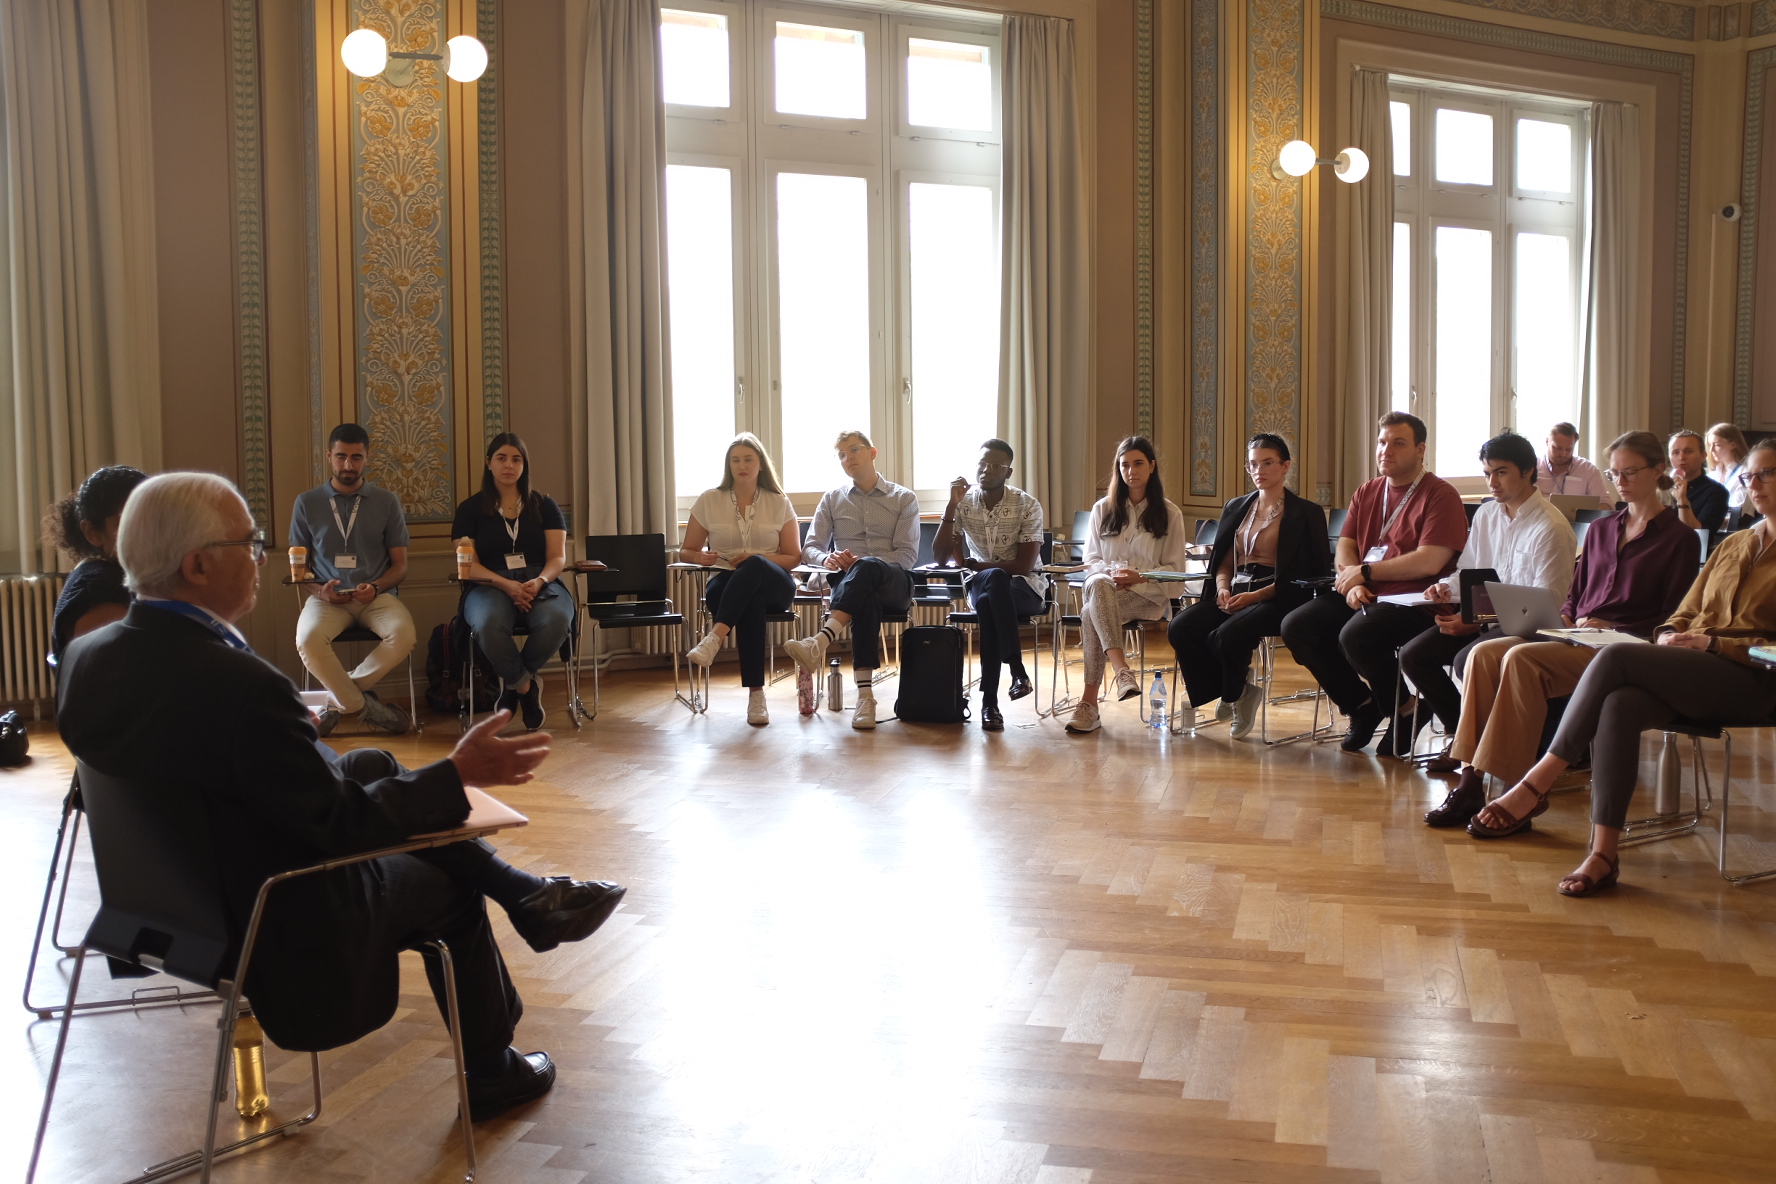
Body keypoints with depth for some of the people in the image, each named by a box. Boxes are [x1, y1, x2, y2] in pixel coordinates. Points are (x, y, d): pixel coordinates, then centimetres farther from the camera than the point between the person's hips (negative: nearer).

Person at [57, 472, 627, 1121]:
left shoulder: (86, 656, -9)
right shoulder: (240, 685, -34)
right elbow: (340, 823, -26)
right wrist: (458, 771, -16)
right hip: (284, 933, -7)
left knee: (376, 764, 17)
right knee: (447, 884, 19)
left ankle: (526, 894, 24)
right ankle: (491, 1073, 40)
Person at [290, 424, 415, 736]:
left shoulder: (387, 502, 10)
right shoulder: (307, 503, 10)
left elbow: (400, 564, 10)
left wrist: (376, 588, -12)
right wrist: (319, 591, -10)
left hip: (376, 596, 0)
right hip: (327, 598, 0)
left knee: (403, 634, -32)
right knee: (308, 640, -33)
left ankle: (340, 700, -13)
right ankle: (363, 705, -13)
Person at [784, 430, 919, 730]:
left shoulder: (904, 499, 11)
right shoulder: (832, 499, 19)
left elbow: (908, 556, 0)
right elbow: (810, 548, 12)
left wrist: (862, 562, -18)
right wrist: (826, 558, -14)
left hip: (894, 584, -1)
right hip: (848, 583, 1)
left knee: (867, 568, -40)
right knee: (867, 599, -40)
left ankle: (820, 643, -57)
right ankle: (865, 694, -50)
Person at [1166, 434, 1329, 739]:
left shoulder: (1305, 513, 2)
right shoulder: (1236, 508, 19)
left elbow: (1300, 575, -5)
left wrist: (1254, 596, -16)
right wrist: (1223, 588, -4)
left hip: (1277, 598, -5)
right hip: (1235, 592, 6)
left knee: (1228, 634, -34)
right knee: (1180, 628, -22)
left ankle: (1233, 696, -2)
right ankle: (1237, 692, -5)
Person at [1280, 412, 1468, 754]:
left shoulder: (1440, 495, -8)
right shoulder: (1367, 492, 15)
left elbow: (1429, 561, -19)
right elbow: (1344, 547, 11)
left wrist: (1365, 572, -13)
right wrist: (1352, 582, -11)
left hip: (1414, 602, -8)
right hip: (1364, 596, 8)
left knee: (1355, 634, -34)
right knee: (1296, 626, -10)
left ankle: (1403, 713, -6)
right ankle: (1362, 706, 5)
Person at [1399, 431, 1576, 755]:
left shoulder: (1550, 527, -15)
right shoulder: (1485, 515, 11)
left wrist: (1476, 621, -22)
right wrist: (1447, 588, -4)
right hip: (1485, 617, 8)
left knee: (1468, 661, -32)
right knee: (1412, 655, -8)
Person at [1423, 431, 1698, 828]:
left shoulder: (1679, 538, 3)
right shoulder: (1600, 529, 22)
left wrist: (1610, 628, -14)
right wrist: (1563, 619, 2)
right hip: (1576, 639, 6)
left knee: (1522, 659, -32)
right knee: (1483, 654, -21)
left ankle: (1517, 793, -30)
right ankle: (1470, 781, -27)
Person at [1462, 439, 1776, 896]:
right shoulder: (1733, 544, 26)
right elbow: (1686, 612, 26)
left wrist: (1711, 643, -11)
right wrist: (1670, 635, 4)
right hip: (1691, 672, 5)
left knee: (1615, 657, -29)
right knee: (1619, 706, -30)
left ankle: (1536, 785, -27)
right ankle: (1604, 852, -36)